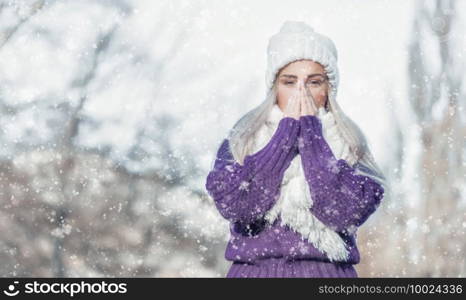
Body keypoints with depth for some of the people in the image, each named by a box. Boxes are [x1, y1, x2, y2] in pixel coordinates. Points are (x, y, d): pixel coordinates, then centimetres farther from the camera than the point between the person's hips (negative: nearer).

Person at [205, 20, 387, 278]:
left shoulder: (348, 143, 8)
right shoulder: (240, 140, 8)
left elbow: (348, 211, -10)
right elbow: (232, 204, -10)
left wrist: (310, 131, -4)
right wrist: (287, 130, -4)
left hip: (327, 272, 0)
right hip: (255, 270, 0)